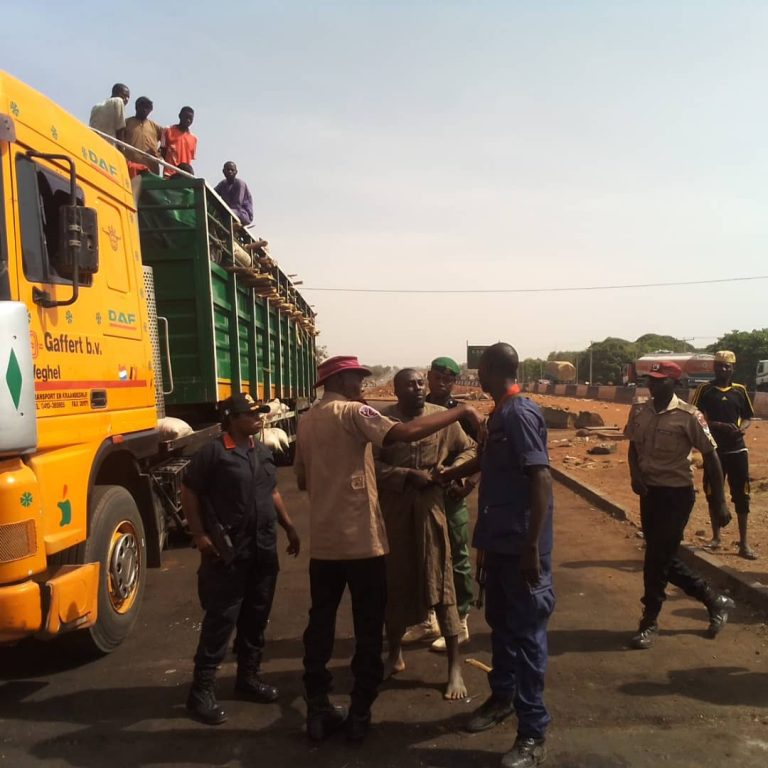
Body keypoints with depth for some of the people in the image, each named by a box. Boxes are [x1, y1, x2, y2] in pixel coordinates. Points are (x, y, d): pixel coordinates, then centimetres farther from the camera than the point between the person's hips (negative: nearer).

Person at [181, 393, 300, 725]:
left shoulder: (262, 452, 11)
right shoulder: (213, 452, -11)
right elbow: (188, 491, -8)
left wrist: (289, 528, 17)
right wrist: (199, 534, -12)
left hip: (264, 549, 7)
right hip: (228, 552, -7)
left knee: (256, 617, 14)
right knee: (221, 620, -2)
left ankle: (248, 676, 29)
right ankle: (202, 688, 11)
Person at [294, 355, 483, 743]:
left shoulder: (306, 421, 10)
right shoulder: (353, 412, -11)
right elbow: (406, 433, -25)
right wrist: (461, 411, -19)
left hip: (323, 541, 6)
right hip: (361, 539, -6)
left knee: (320, 624, 14)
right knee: (367, 629, 8)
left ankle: (318, 710, 22)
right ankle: (359, 714, 17)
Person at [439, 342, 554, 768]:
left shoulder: (521, 413, -19)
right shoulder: (501, 413, 10)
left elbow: (541, 480, -23)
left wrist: (533, 547, -24)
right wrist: (445, 476, 39)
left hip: (521, 544, -9)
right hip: (499, 540, 9)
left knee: (526, 632, 1)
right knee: (500, 622, 21)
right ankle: (502, 696, 40)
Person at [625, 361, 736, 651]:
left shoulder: (688, 416, -15)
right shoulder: (638, 411, 1)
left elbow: (710, 456, -10)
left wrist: (720, 502, -10)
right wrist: (635, 474, -5)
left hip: (677, 495, -6)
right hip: (649, 492, 6)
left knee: (657, 557, -2)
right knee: (663, 557, 14)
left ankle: (650, 622, 16)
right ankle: (715, 600, 36)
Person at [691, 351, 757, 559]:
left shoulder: (740, 390, 7)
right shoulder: (705, 390, -2)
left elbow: (748, 417, 13)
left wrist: (741, 429, -9)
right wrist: (719, 426, -20)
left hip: (737, 449, 2)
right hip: (714, 449, -2)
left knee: (741, 495, 3)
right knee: (713, 494, 7)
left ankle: (744, 543, 11)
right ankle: (716, 537, 23)